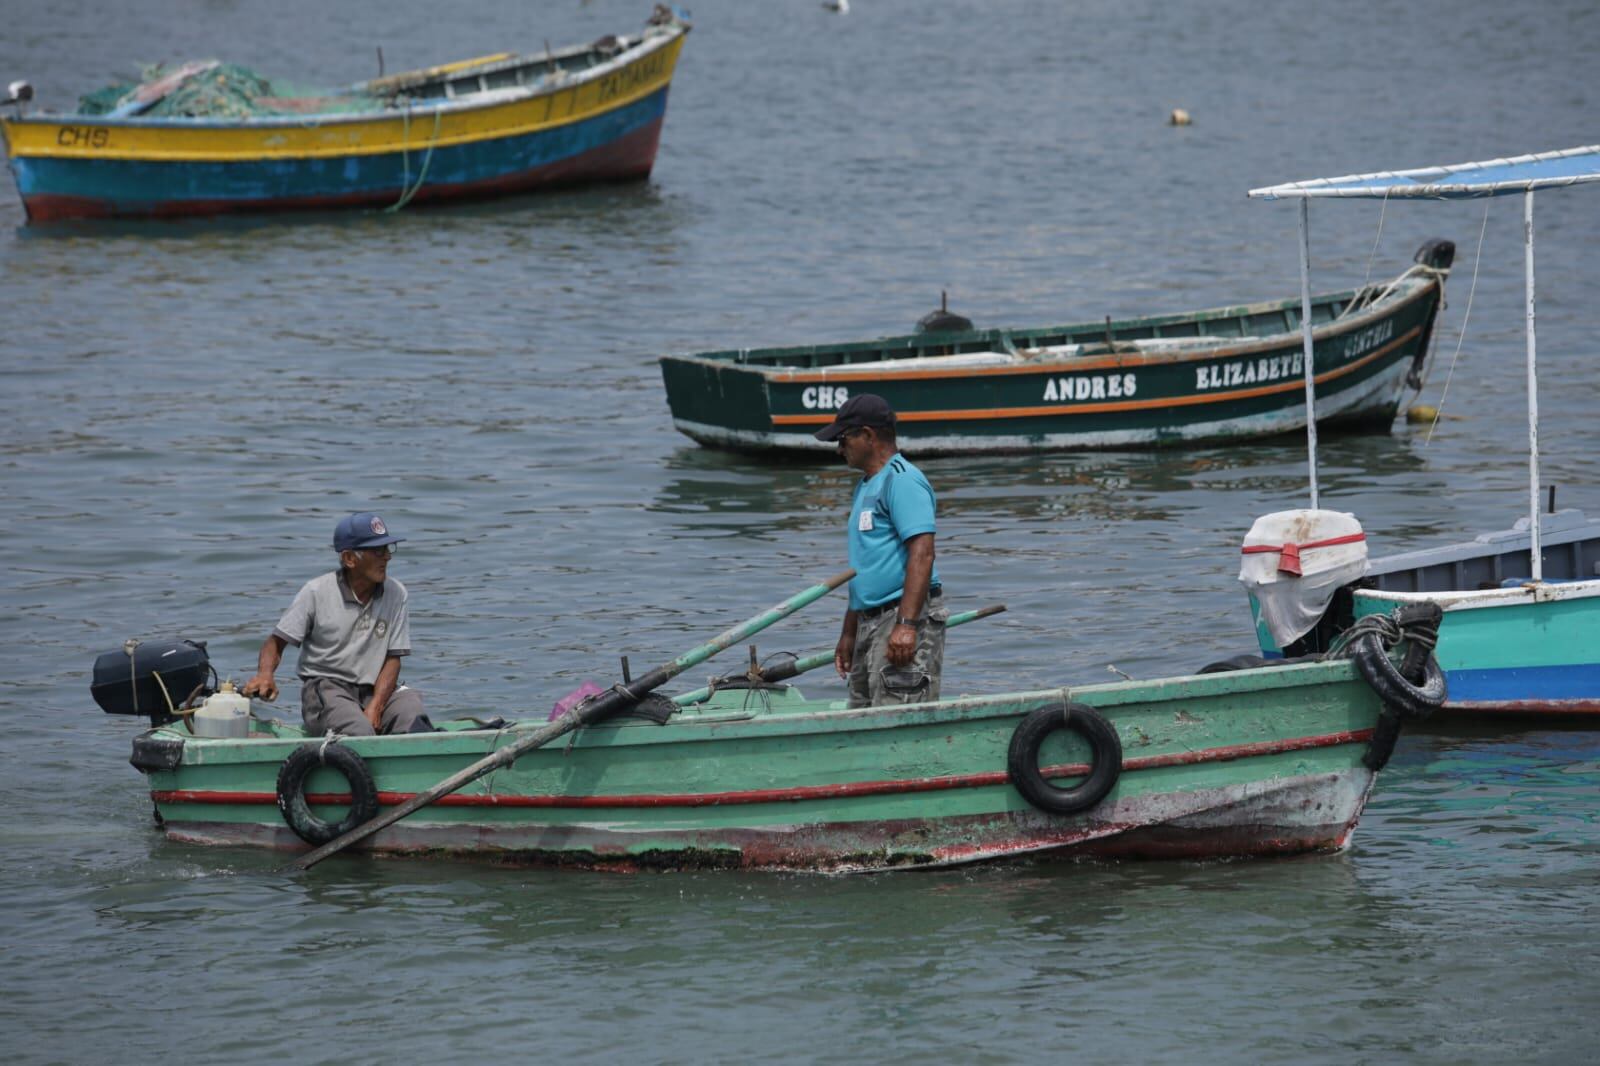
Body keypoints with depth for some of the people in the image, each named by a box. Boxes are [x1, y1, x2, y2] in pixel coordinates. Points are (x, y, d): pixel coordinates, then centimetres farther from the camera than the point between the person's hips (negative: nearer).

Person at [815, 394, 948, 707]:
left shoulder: (902, 480, -11)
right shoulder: (866, 486, 22)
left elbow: (922, 554, -21)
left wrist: (907, 625, -28)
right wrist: (848, 634, 27)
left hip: (906, 618, -11)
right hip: (871, 623, 11)